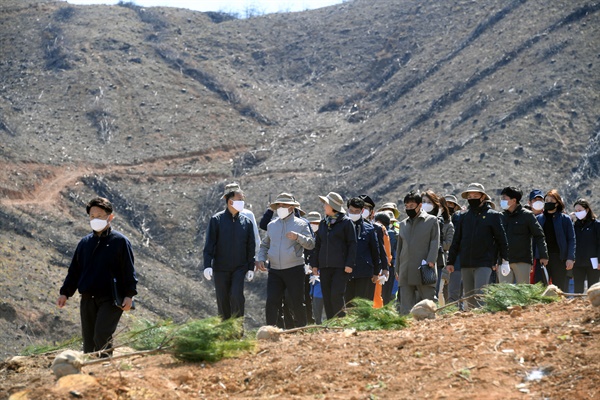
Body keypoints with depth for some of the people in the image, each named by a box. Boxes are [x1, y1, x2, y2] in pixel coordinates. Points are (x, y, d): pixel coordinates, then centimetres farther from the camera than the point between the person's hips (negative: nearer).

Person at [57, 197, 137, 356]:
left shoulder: (120, 241, 0)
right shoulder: (85, 243, 15)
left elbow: (129, 270, -3)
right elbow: (74, 270, 20)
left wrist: (129, 295, -11)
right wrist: (65, 293, 13)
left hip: (110, 299, -5)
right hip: (88, 299, 5)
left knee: (101, 336, -20)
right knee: (89, 341, 5)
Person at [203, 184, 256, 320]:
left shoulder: (246, 222, 5)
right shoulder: (216, 220, -2)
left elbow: (251, 247, 10)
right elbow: (209, 244, -3)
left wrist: (251, 268, 7)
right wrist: (207, 265, -11)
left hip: (240, 268, 1)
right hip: (221, 269, 0)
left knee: (237, 296, -16)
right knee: (223, 301, 5)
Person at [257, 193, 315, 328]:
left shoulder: (301, 224, 2)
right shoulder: (271, 225, 14)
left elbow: (311, 244, -5)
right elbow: (265, 245, 23)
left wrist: (297, 237, -21)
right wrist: (261, 258, 5)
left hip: (294, 270, -3)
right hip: (274, 271, 3)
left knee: (297, 303, 1)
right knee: (271, 302, -7)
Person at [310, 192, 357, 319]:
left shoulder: (346, 222, -1)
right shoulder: (323, 223, 16)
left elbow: (352, 244, -4)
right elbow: (318, 245, 19)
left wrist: (349, 264, -11)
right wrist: (315, 264, 12)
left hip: (340, 266, -6)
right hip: (325, 266, 6)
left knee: (336, 295, -15)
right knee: (327, 297, 4)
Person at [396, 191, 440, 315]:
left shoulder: (431, 220, 5)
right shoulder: (403, 224, 19)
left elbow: (435, 243, -3)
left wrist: (430, 261, -16)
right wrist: (397, 269, 16)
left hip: (424, 271, -5)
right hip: (405, 274, 5)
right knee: (406, 307, 1)